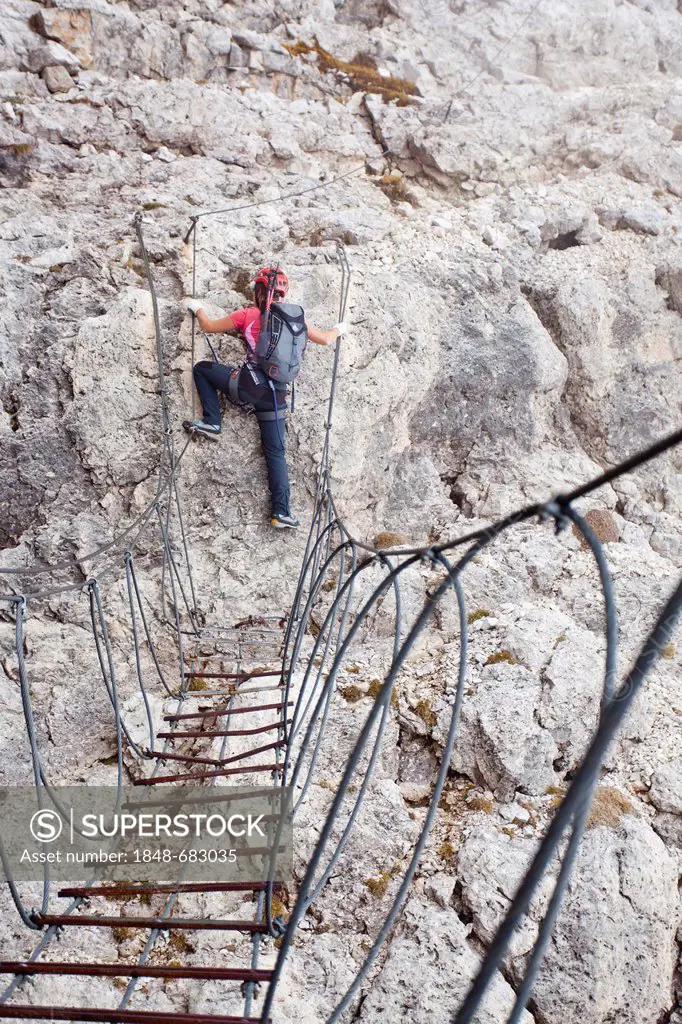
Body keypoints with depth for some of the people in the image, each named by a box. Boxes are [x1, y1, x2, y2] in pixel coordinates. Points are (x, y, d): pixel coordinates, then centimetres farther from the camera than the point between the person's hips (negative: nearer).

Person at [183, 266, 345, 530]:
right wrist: (338, 329, 40)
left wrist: (197, 308, 32)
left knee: (202, 367, 18)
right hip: (276, 394, 4)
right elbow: (326, 340, 18)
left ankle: (211, 423, 10)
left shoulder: (248, 315, 1)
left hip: (250, 384, -4)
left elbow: (209, 327, 12)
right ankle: (282, 512, 7)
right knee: (275, 453, 12)